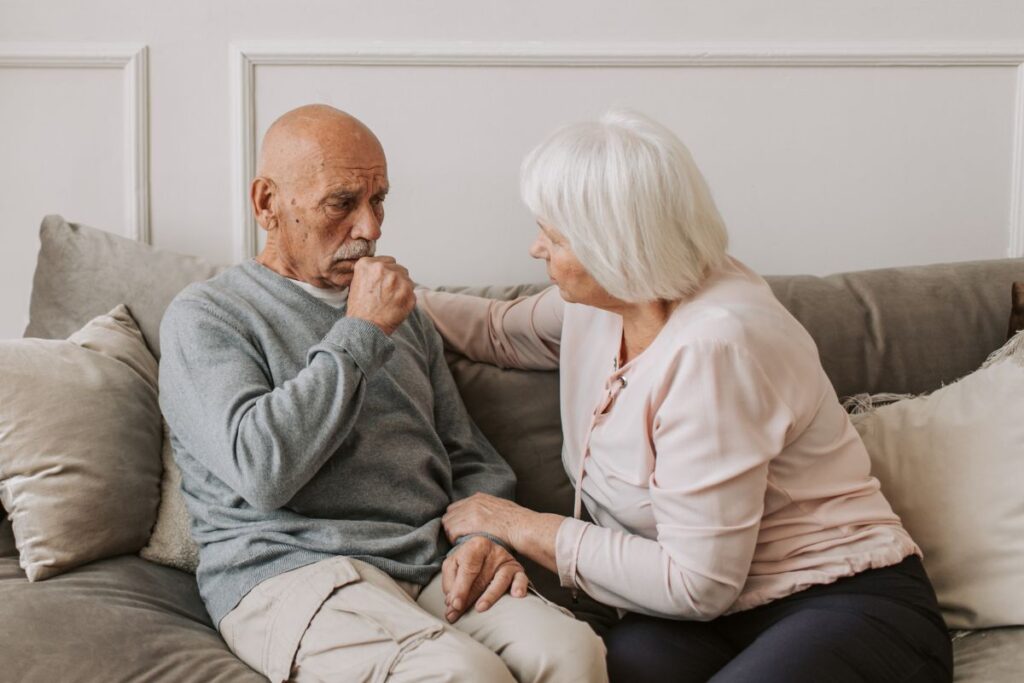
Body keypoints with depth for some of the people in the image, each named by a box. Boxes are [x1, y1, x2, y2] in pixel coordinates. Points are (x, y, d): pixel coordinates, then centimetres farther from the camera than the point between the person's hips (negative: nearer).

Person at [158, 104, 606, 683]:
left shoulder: (403, 314, 24)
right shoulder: (204, 318, 3)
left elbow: (471, 459, 24)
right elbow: (262, 468, -15)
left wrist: (484, 538, 1)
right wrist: (359, 333, -9)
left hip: (433, 569, 6)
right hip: (289, 572, -5)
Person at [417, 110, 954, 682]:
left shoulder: (712, 347, -24)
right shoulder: (604, 299, 2)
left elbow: (698, 584, -21)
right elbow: (501, 330, 27)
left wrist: (525, 528, -13)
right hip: (718, 614, 6)